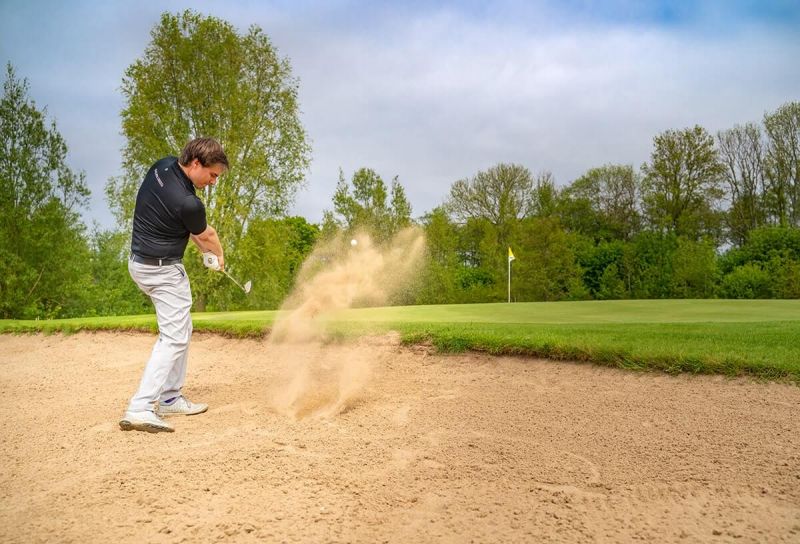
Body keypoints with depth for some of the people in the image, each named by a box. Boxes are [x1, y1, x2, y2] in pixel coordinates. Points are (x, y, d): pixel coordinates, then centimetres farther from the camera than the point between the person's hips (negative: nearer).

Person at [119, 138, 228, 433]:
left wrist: (203, 246, 8)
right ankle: (139, 409, -14)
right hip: (162, 270, -10)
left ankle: (170, 398, 22)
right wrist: (219, 255, 15)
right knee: (174, 337, -8)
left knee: (180, 328, 17)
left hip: (140, 261, 10)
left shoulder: (164, 165, -2)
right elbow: (207, 236, -6)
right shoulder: (187, 203, -28)